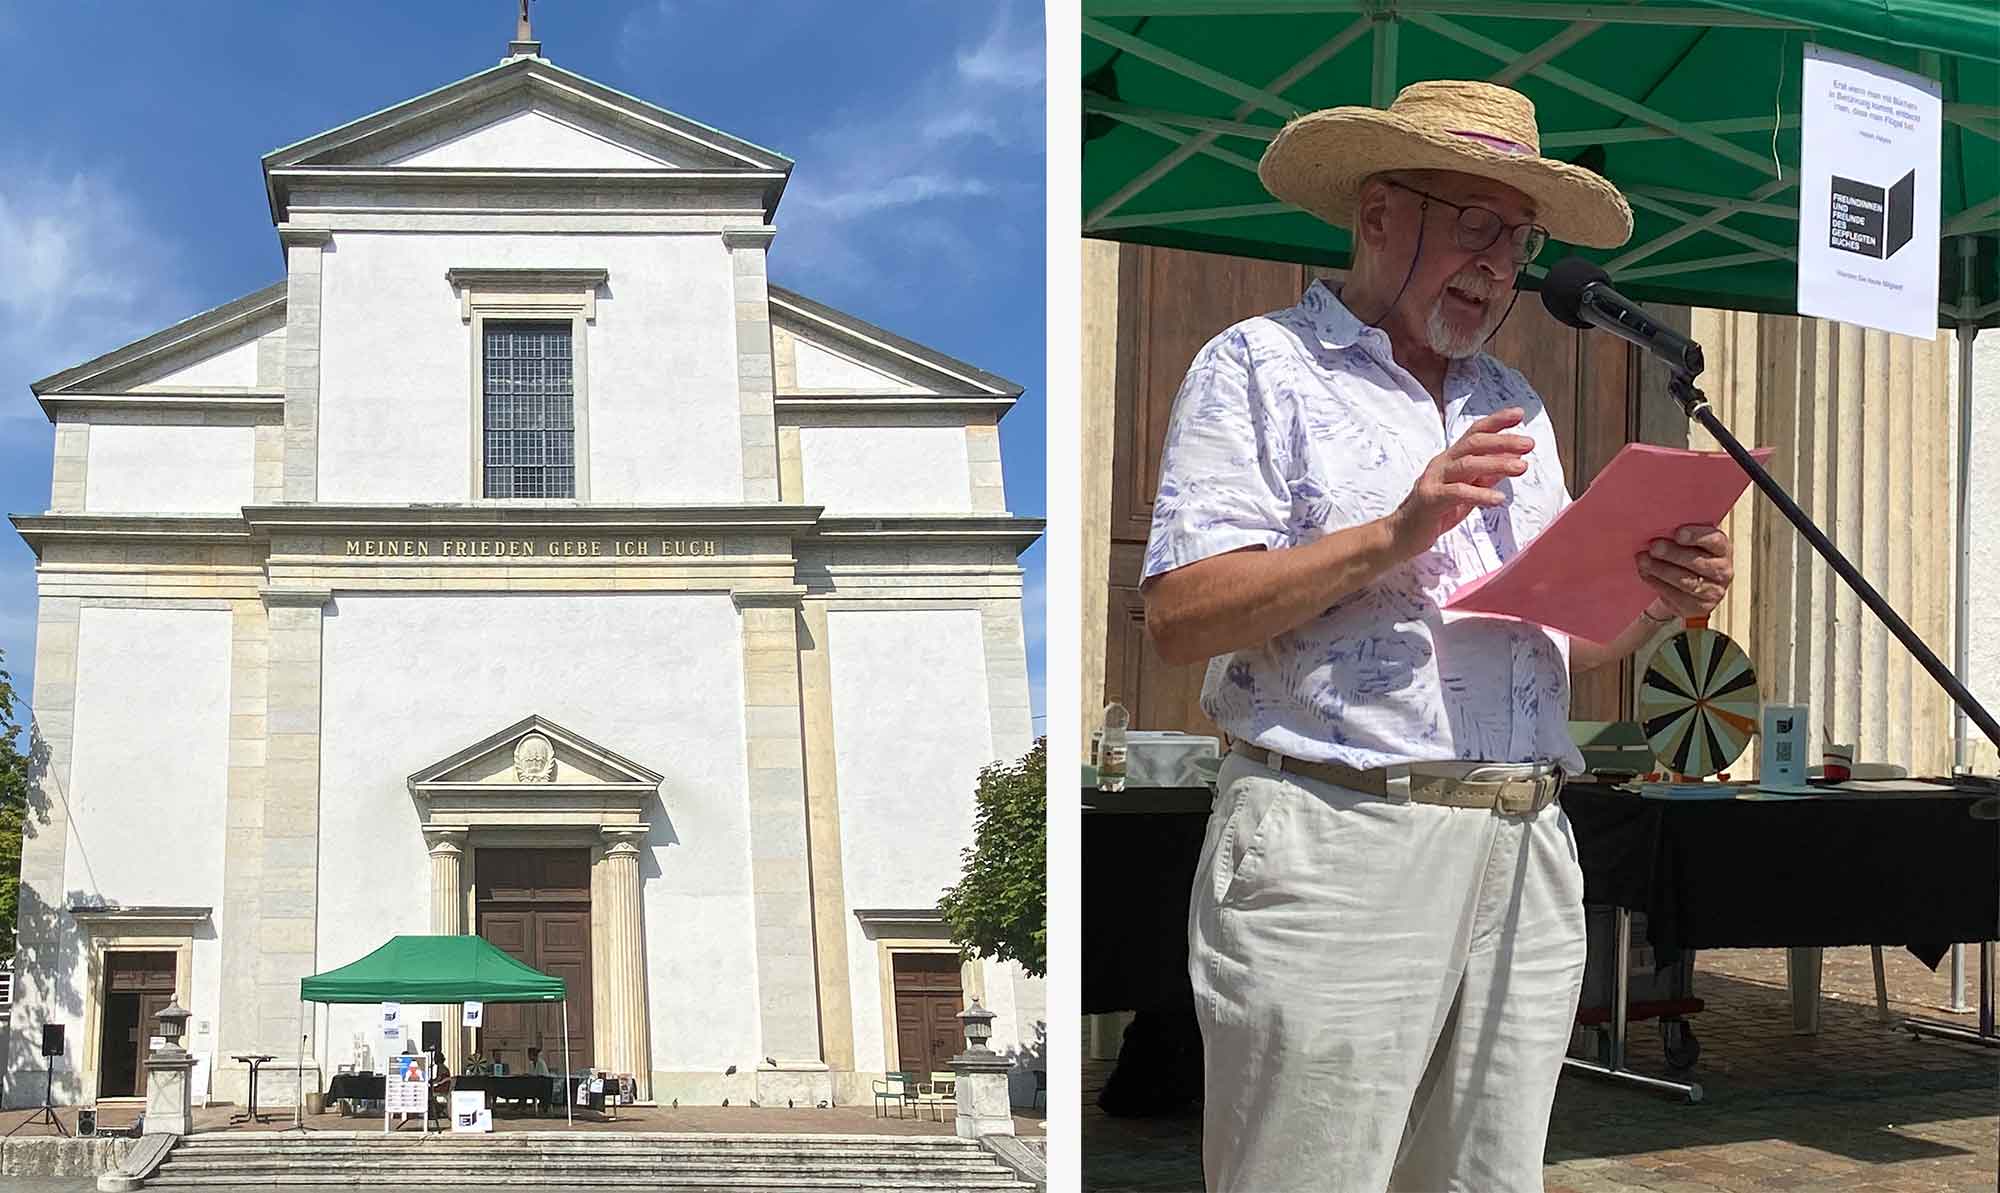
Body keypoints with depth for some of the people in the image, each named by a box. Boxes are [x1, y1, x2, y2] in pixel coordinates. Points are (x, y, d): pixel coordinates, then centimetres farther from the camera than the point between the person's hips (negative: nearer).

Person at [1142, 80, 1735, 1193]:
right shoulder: (1260, 367, 2)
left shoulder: (1514, 402, 23)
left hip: (1526, 851, 6)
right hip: (1337, 847, -6)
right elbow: (1180, 616, -9)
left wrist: (1660, 603, 2)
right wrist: (1396, 535, -16)